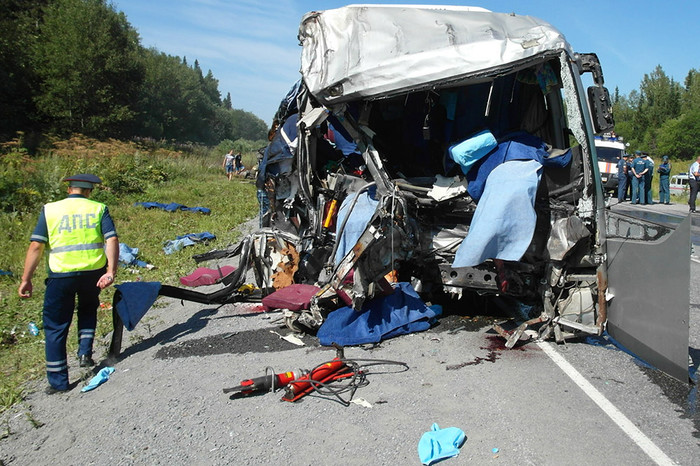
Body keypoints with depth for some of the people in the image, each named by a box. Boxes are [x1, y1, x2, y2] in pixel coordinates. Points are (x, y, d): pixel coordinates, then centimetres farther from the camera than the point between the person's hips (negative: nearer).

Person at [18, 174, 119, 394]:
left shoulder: (50, 209, 4)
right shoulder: (99, 209, 4)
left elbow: (36, 246, -3)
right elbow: (112, 240, -10)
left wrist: (26, 279, 0)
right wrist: (111, 271, -15)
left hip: (61, 275, -1)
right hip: (93, 273, 1)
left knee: (55, 327, 11)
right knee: (88, 310, 31)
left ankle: (58, 381, 16)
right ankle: (85, 353, 19)